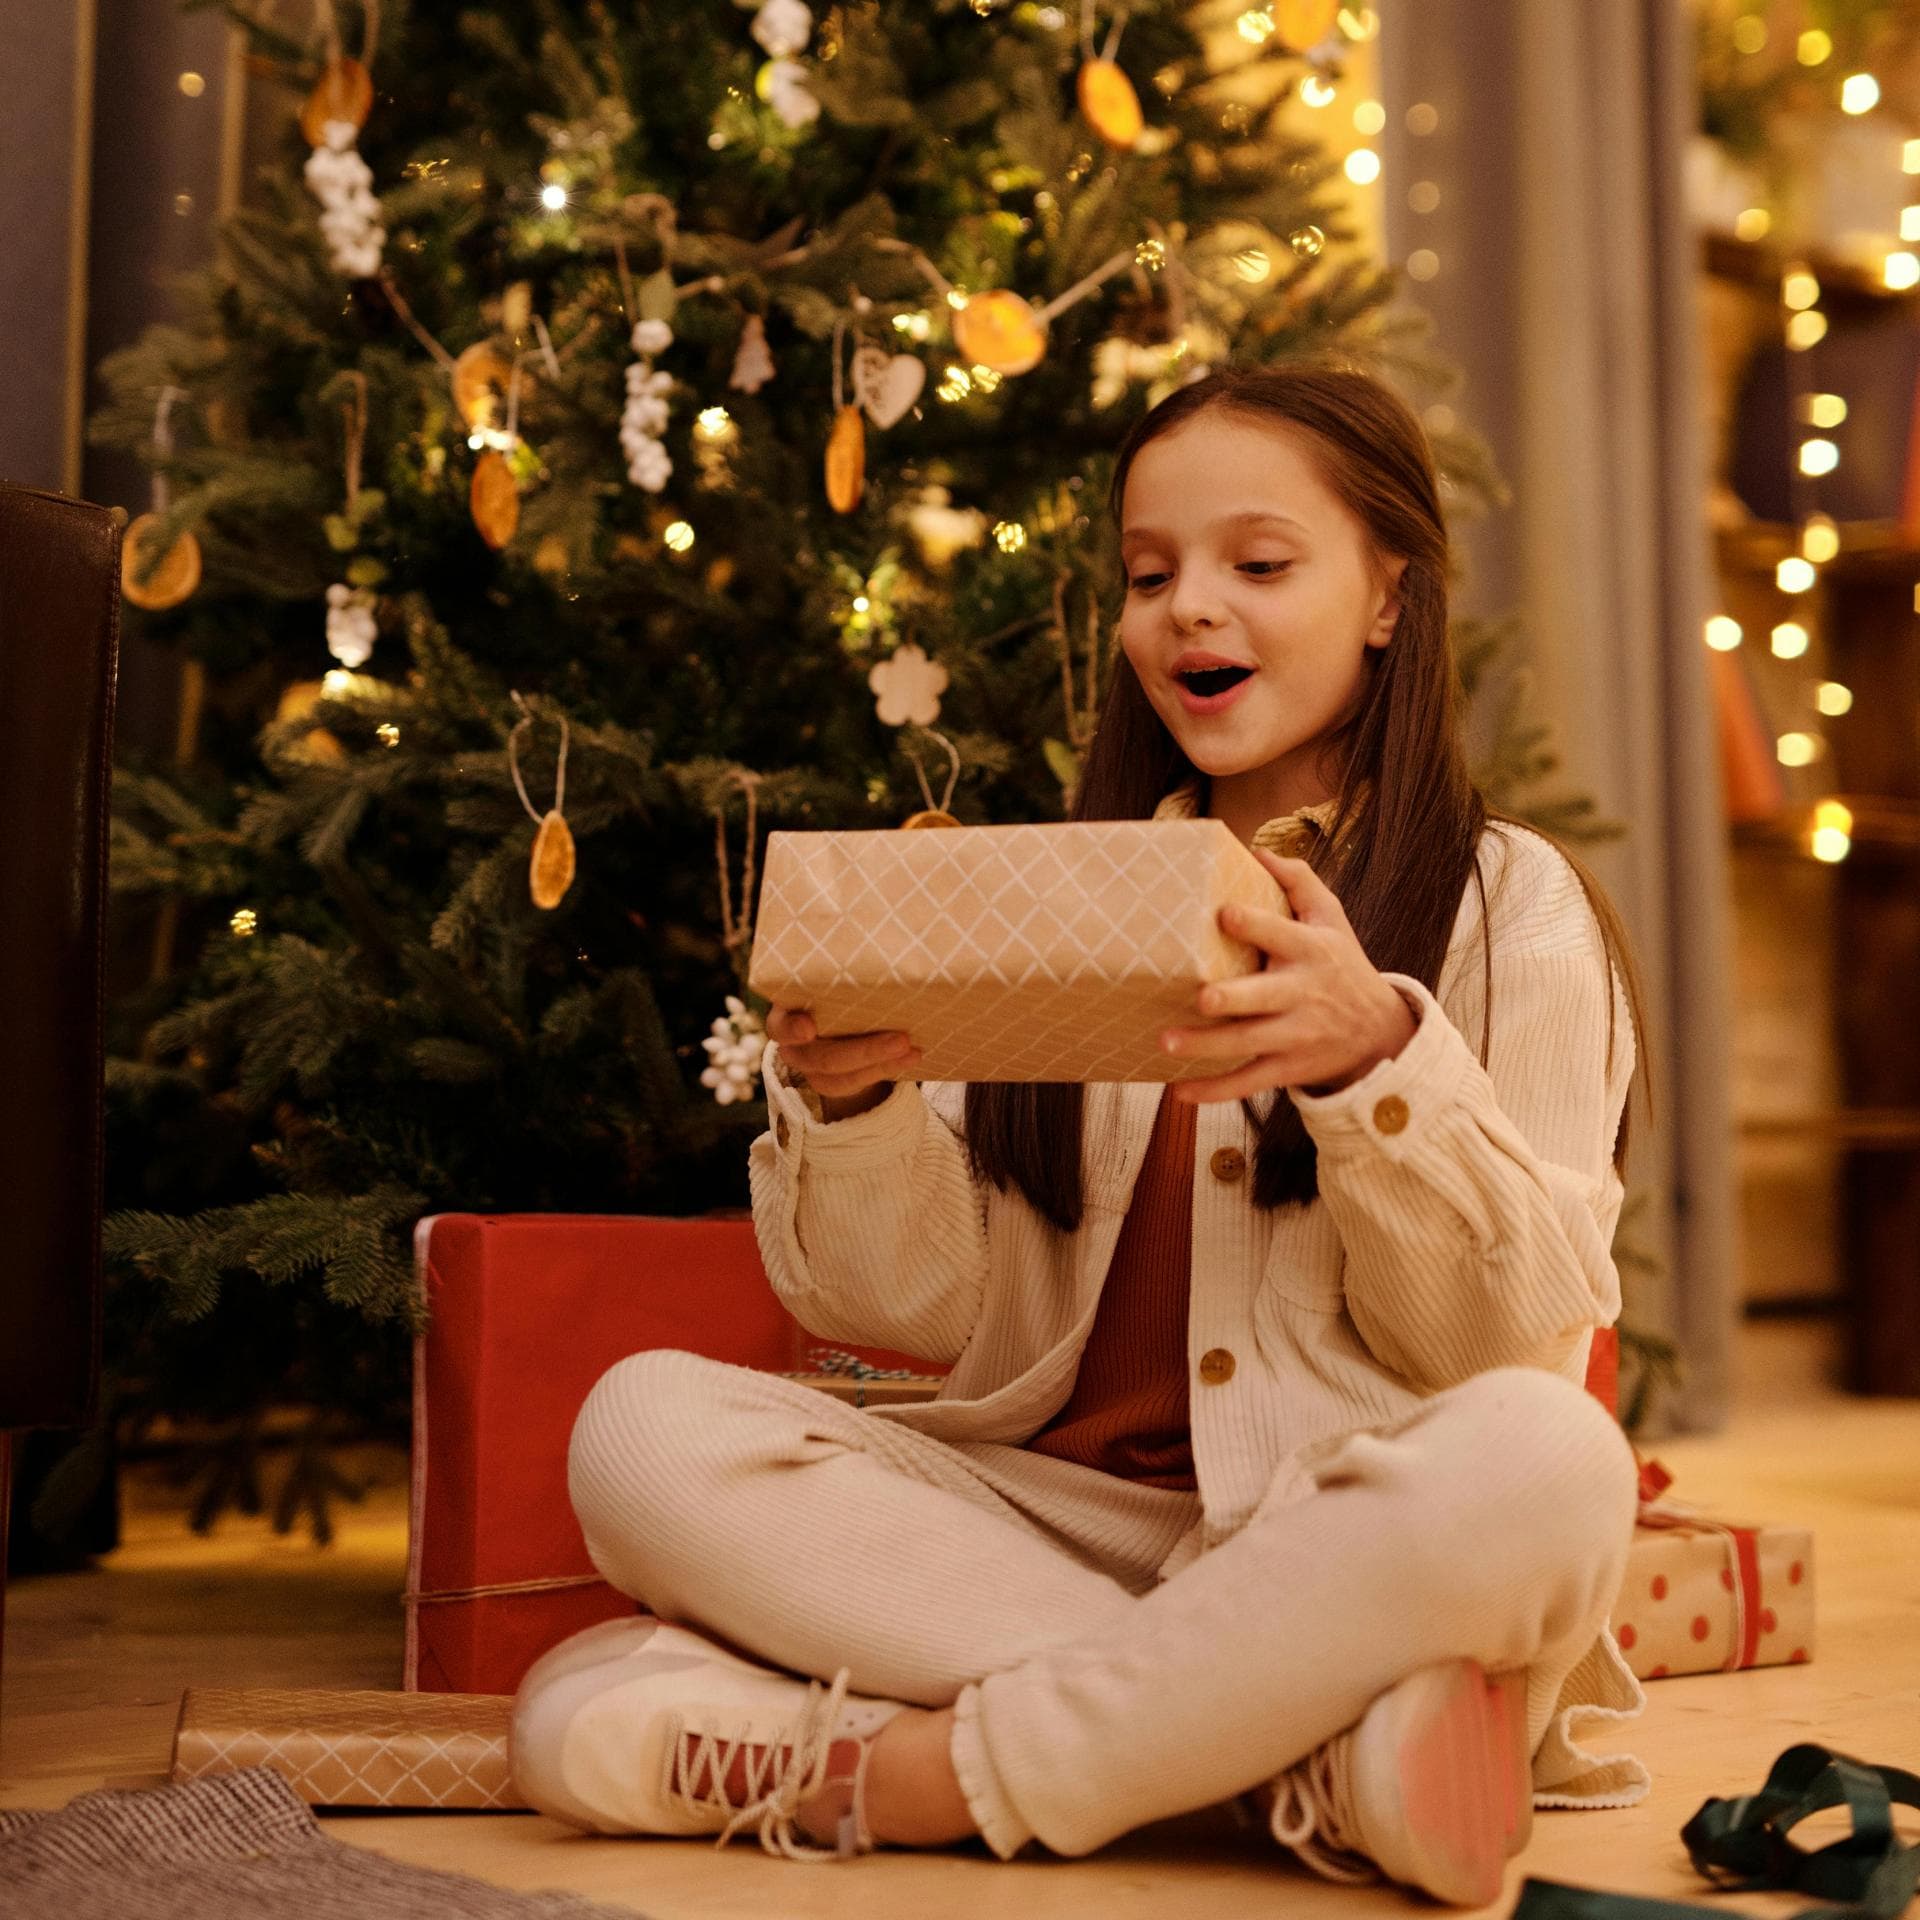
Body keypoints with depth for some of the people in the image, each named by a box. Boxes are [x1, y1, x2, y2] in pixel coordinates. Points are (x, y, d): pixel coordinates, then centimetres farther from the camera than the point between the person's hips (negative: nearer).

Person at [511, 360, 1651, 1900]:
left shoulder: (1511, 905, 4)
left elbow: (1512, 1334, -6)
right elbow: (948, 1306, 7)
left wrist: (1377, 1056, -23)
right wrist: (852, 1104, -13)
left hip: (1349, 1551, -3)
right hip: (1054, 1522, 4)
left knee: (1547, 1464, -35)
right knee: (644, 1427, -19)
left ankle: (930, 1775, -22)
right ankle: (1311, 1756, -23)